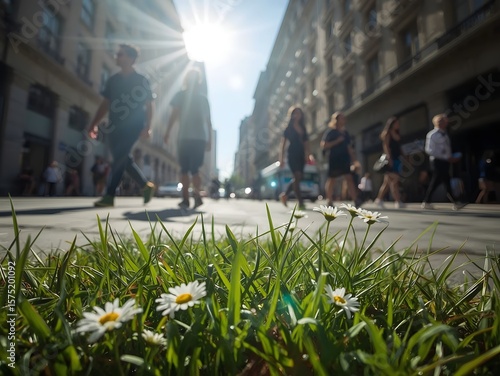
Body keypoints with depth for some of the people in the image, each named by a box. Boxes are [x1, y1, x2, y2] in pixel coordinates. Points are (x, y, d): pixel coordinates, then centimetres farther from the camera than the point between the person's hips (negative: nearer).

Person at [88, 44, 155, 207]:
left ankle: (109, 196, -10)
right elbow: (105, 103, 15)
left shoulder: (141, 80, 1)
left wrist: (147, 127, -14)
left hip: (132, 126, -6)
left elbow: (149, 105, -2)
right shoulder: (113, 80, 15)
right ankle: (146, 185, 22)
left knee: (119, 158, -14)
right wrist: (94, 124, 8)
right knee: (123, 159, 7)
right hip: (114, 126, 6)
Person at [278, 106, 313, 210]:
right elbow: (283, 144, -1)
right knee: (297, 177, -14)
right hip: (292, 155, -6)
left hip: (301, 155, 6)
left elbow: (306, 143, 16)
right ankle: (301, 203, -13)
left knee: (298, 177, 7)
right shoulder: (288, 128, 1)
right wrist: (281, 159, -7)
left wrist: (308, 155, 2)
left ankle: (285, 194, 26)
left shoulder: (303, 128, 17)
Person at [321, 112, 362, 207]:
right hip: (334, 159, -5)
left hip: (345, 159, 5)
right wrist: (337, 141, -16)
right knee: (331, 179, 2)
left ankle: (356, 200, -6)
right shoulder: (330, 132, -2)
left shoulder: (345, 133, 17)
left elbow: (349, 147, 19)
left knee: (349, 178, -4)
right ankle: (329, 201, 11)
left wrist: (354, 160, 14)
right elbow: (323, 145, -12)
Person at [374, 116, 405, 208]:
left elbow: (399, 148, 21)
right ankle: (398, 201, -12)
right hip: (390, 159, -8)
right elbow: (386, 146, -12)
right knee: (394, 180, -11)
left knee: (388, 181, 10)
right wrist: (389, 158, -22)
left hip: (396, 159, 8)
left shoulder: (397, 134, 20)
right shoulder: (387, 134, -2)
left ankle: (379, 199, 18)